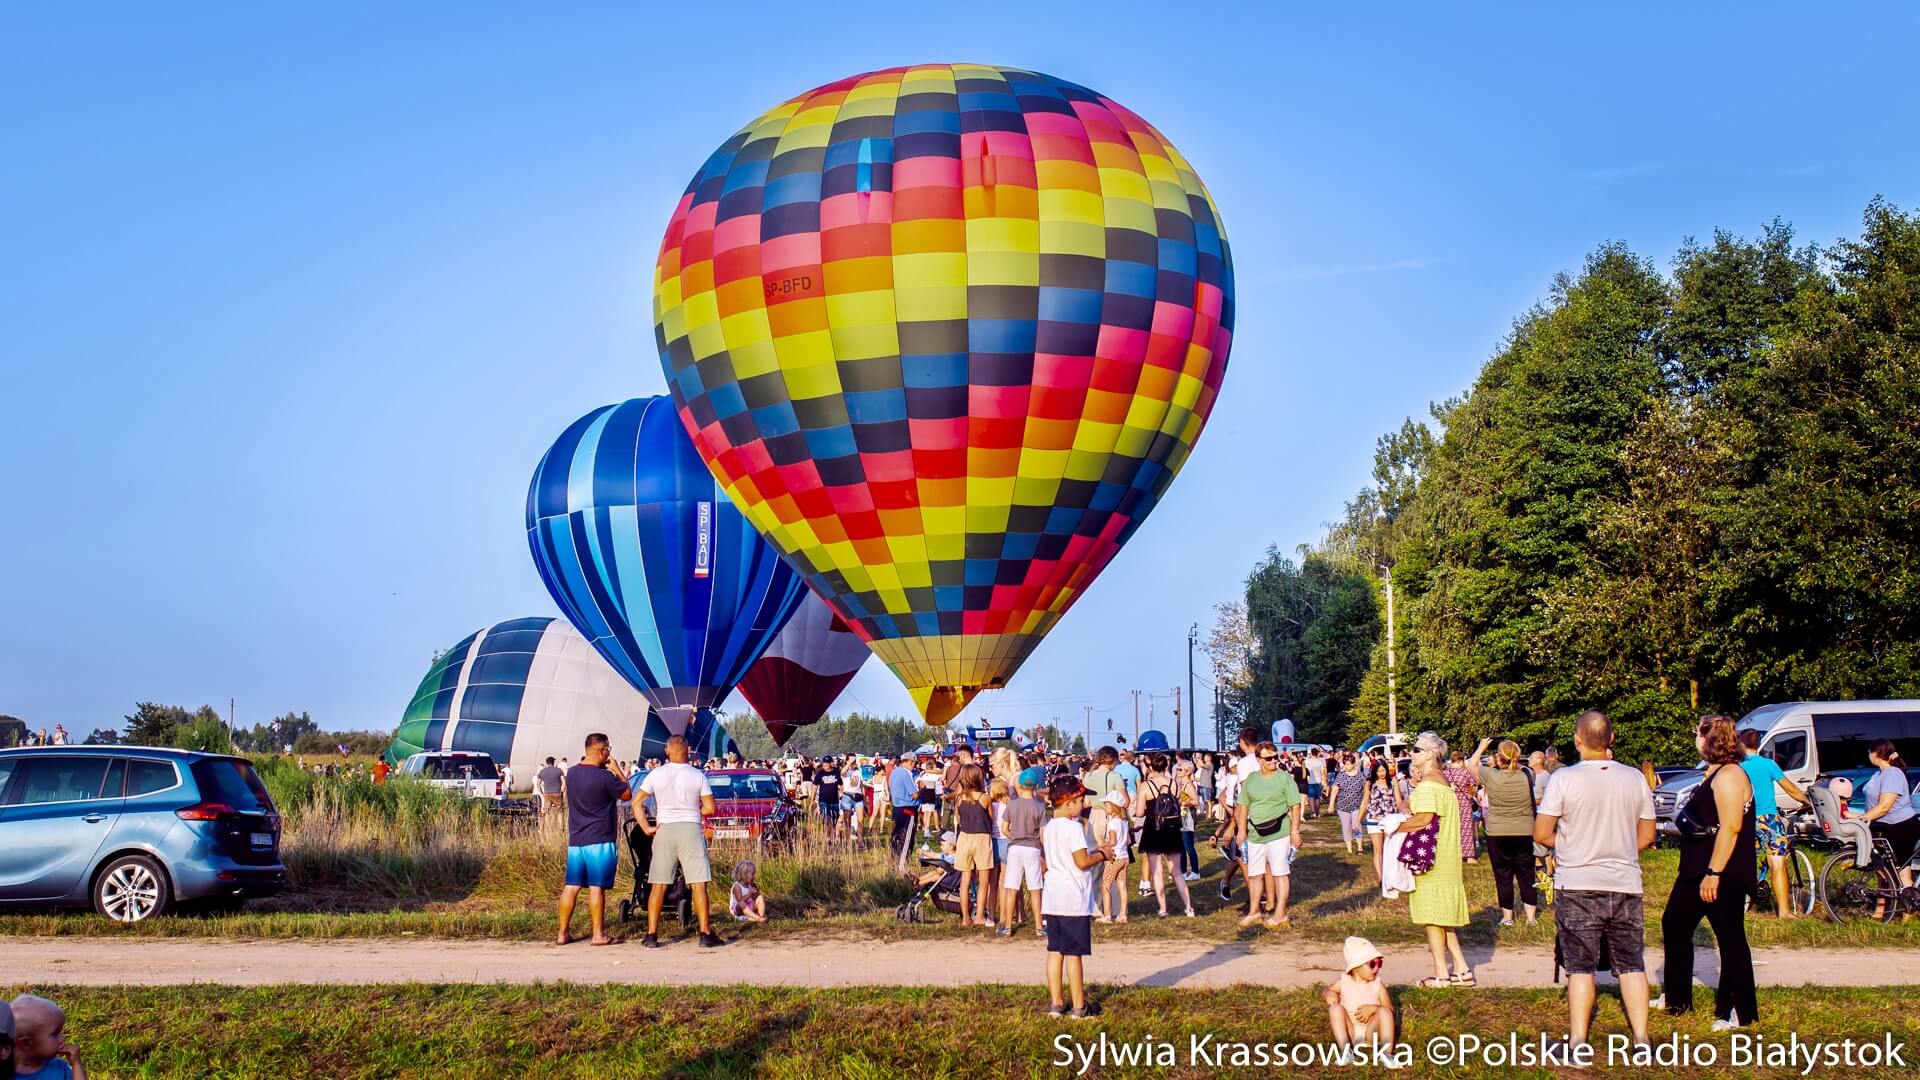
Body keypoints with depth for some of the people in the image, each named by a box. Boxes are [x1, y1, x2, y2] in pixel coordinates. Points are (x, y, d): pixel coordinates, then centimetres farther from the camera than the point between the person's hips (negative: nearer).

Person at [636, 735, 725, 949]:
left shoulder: (656, 774, 1)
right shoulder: (698, 776, -2)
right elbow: (710, 808, -3)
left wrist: (646, 828, 0)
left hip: (664, 829, 2)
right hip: (691, 829, -1)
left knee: (658, 885, 6)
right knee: (698, 884, -1)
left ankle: (651, 935, 7)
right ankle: (705, 934, -3)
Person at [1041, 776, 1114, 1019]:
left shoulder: (1049, 828, 11)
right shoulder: (1073, 827, -15)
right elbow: (1082, 862, -18)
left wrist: (1095, 850, 18)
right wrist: (1102, 855, -1)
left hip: (1052, 898, 8)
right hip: (1074, 900, -8)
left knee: (1055, 951, 10)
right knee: (1074, 953, -2)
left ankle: (1056, 1003, 13)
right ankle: (1079, 1007, 3)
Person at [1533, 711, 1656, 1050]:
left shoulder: (1563, 779, -11)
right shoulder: (1635, 778, 1)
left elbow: (1541, 834, -8)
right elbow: (1647, 837, 8)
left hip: (1578, 885, -3)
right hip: (1625, 884, 3)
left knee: (1580, 966, 3)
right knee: (1632, 964, 9)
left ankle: (1579, 1042, 4)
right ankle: (1642, 1040, 9)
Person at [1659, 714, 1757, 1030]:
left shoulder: (1729, 776, -17)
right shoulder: (1714, 774, 16)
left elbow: (1731, 827, -24)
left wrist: (1713, 873, -27)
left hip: (1722, 874, -12)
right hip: (1696, 869, 12)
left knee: (1730, 939, -5)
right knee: (1674, 924, 18)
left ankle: (1738, 1011, 1)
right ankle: (1676, 999, 29)